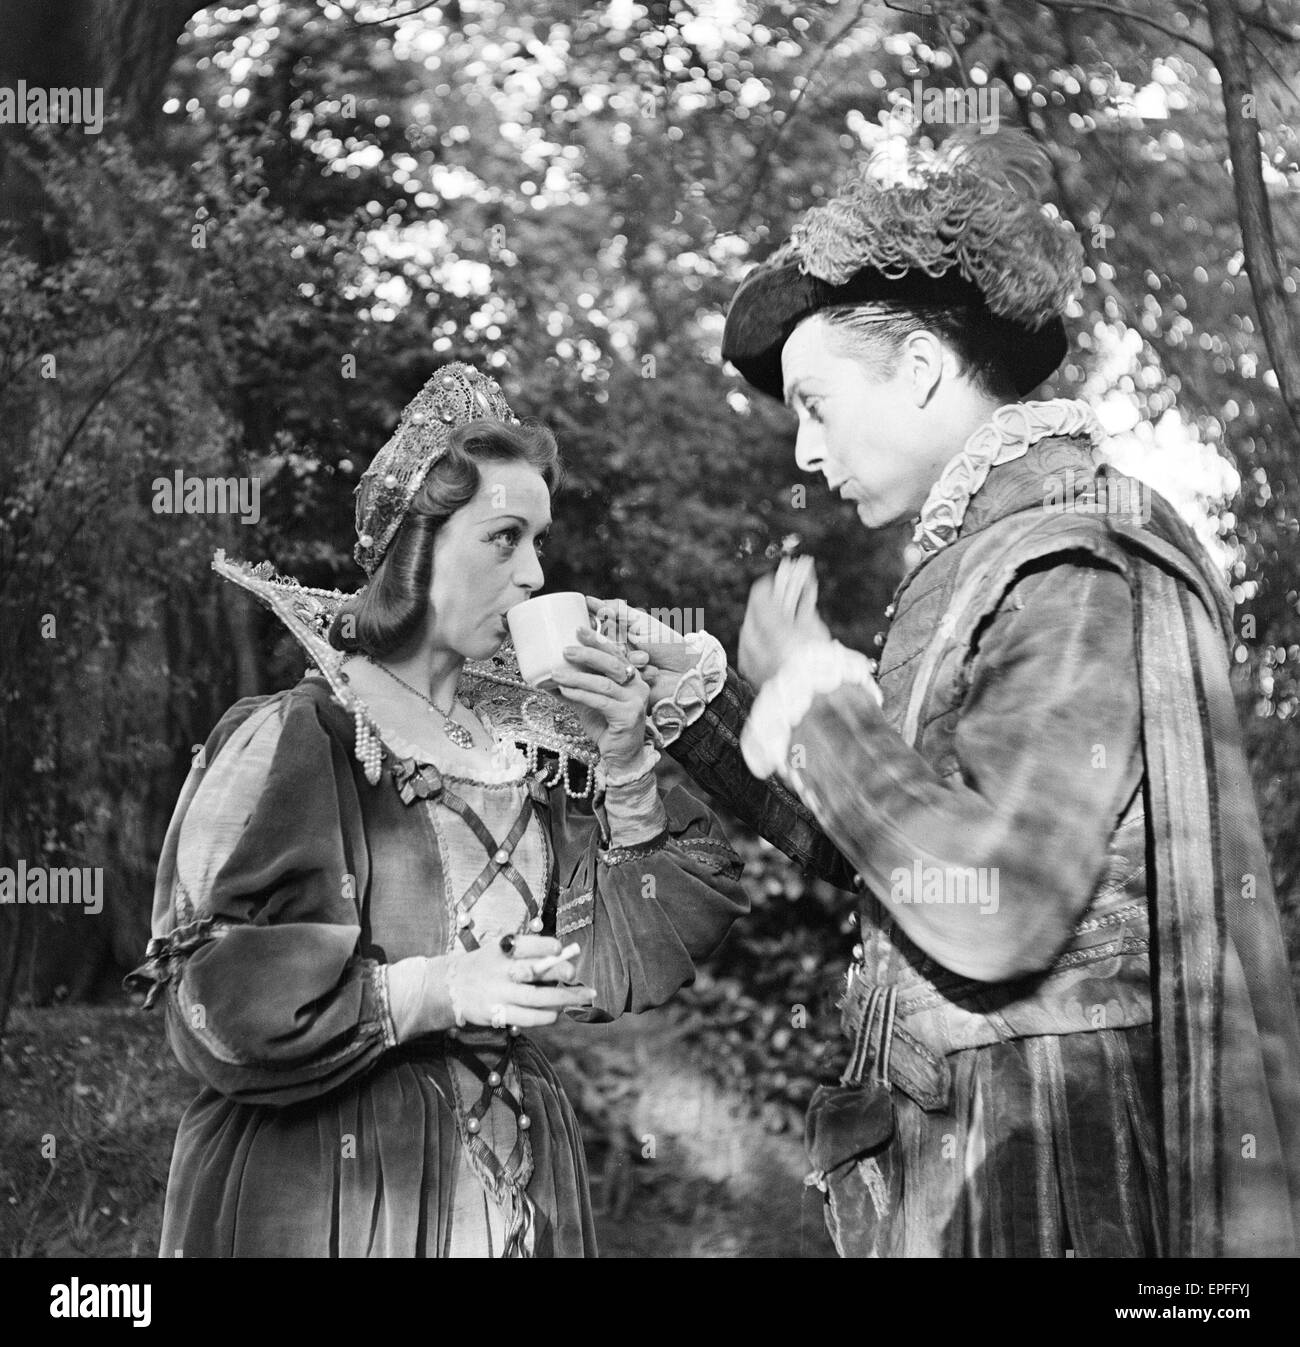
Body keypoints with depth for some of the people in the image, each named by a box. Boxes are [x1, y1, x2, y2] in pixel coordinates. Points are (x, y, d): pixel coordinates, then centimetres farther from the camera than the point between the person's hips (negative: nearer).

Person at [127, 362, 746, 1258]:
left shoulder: (526, 741, 6)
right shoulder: (291, 739, -11)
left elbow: (617, 958, 5)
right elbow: (214, 998, -14)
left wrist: (625, 768, -5)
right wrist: (431, 993, -21)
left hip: (522, 1175, 6)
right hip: (326, 1181, -5)